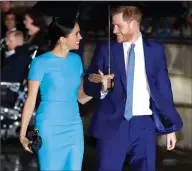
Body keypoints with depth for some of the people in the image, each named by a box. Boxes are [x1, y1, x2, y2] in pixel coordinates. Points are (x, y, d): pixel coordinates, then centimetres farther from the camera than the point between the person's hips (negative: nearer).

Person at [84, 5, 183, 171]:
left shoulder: (155, 50, 6)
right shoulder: (105, 49, 3)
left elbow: (163, 89, 9)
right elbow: (89, 85, 4)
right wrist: (102, 85, -19)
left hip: (144, 124, 1)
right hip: (112, 124, -1)